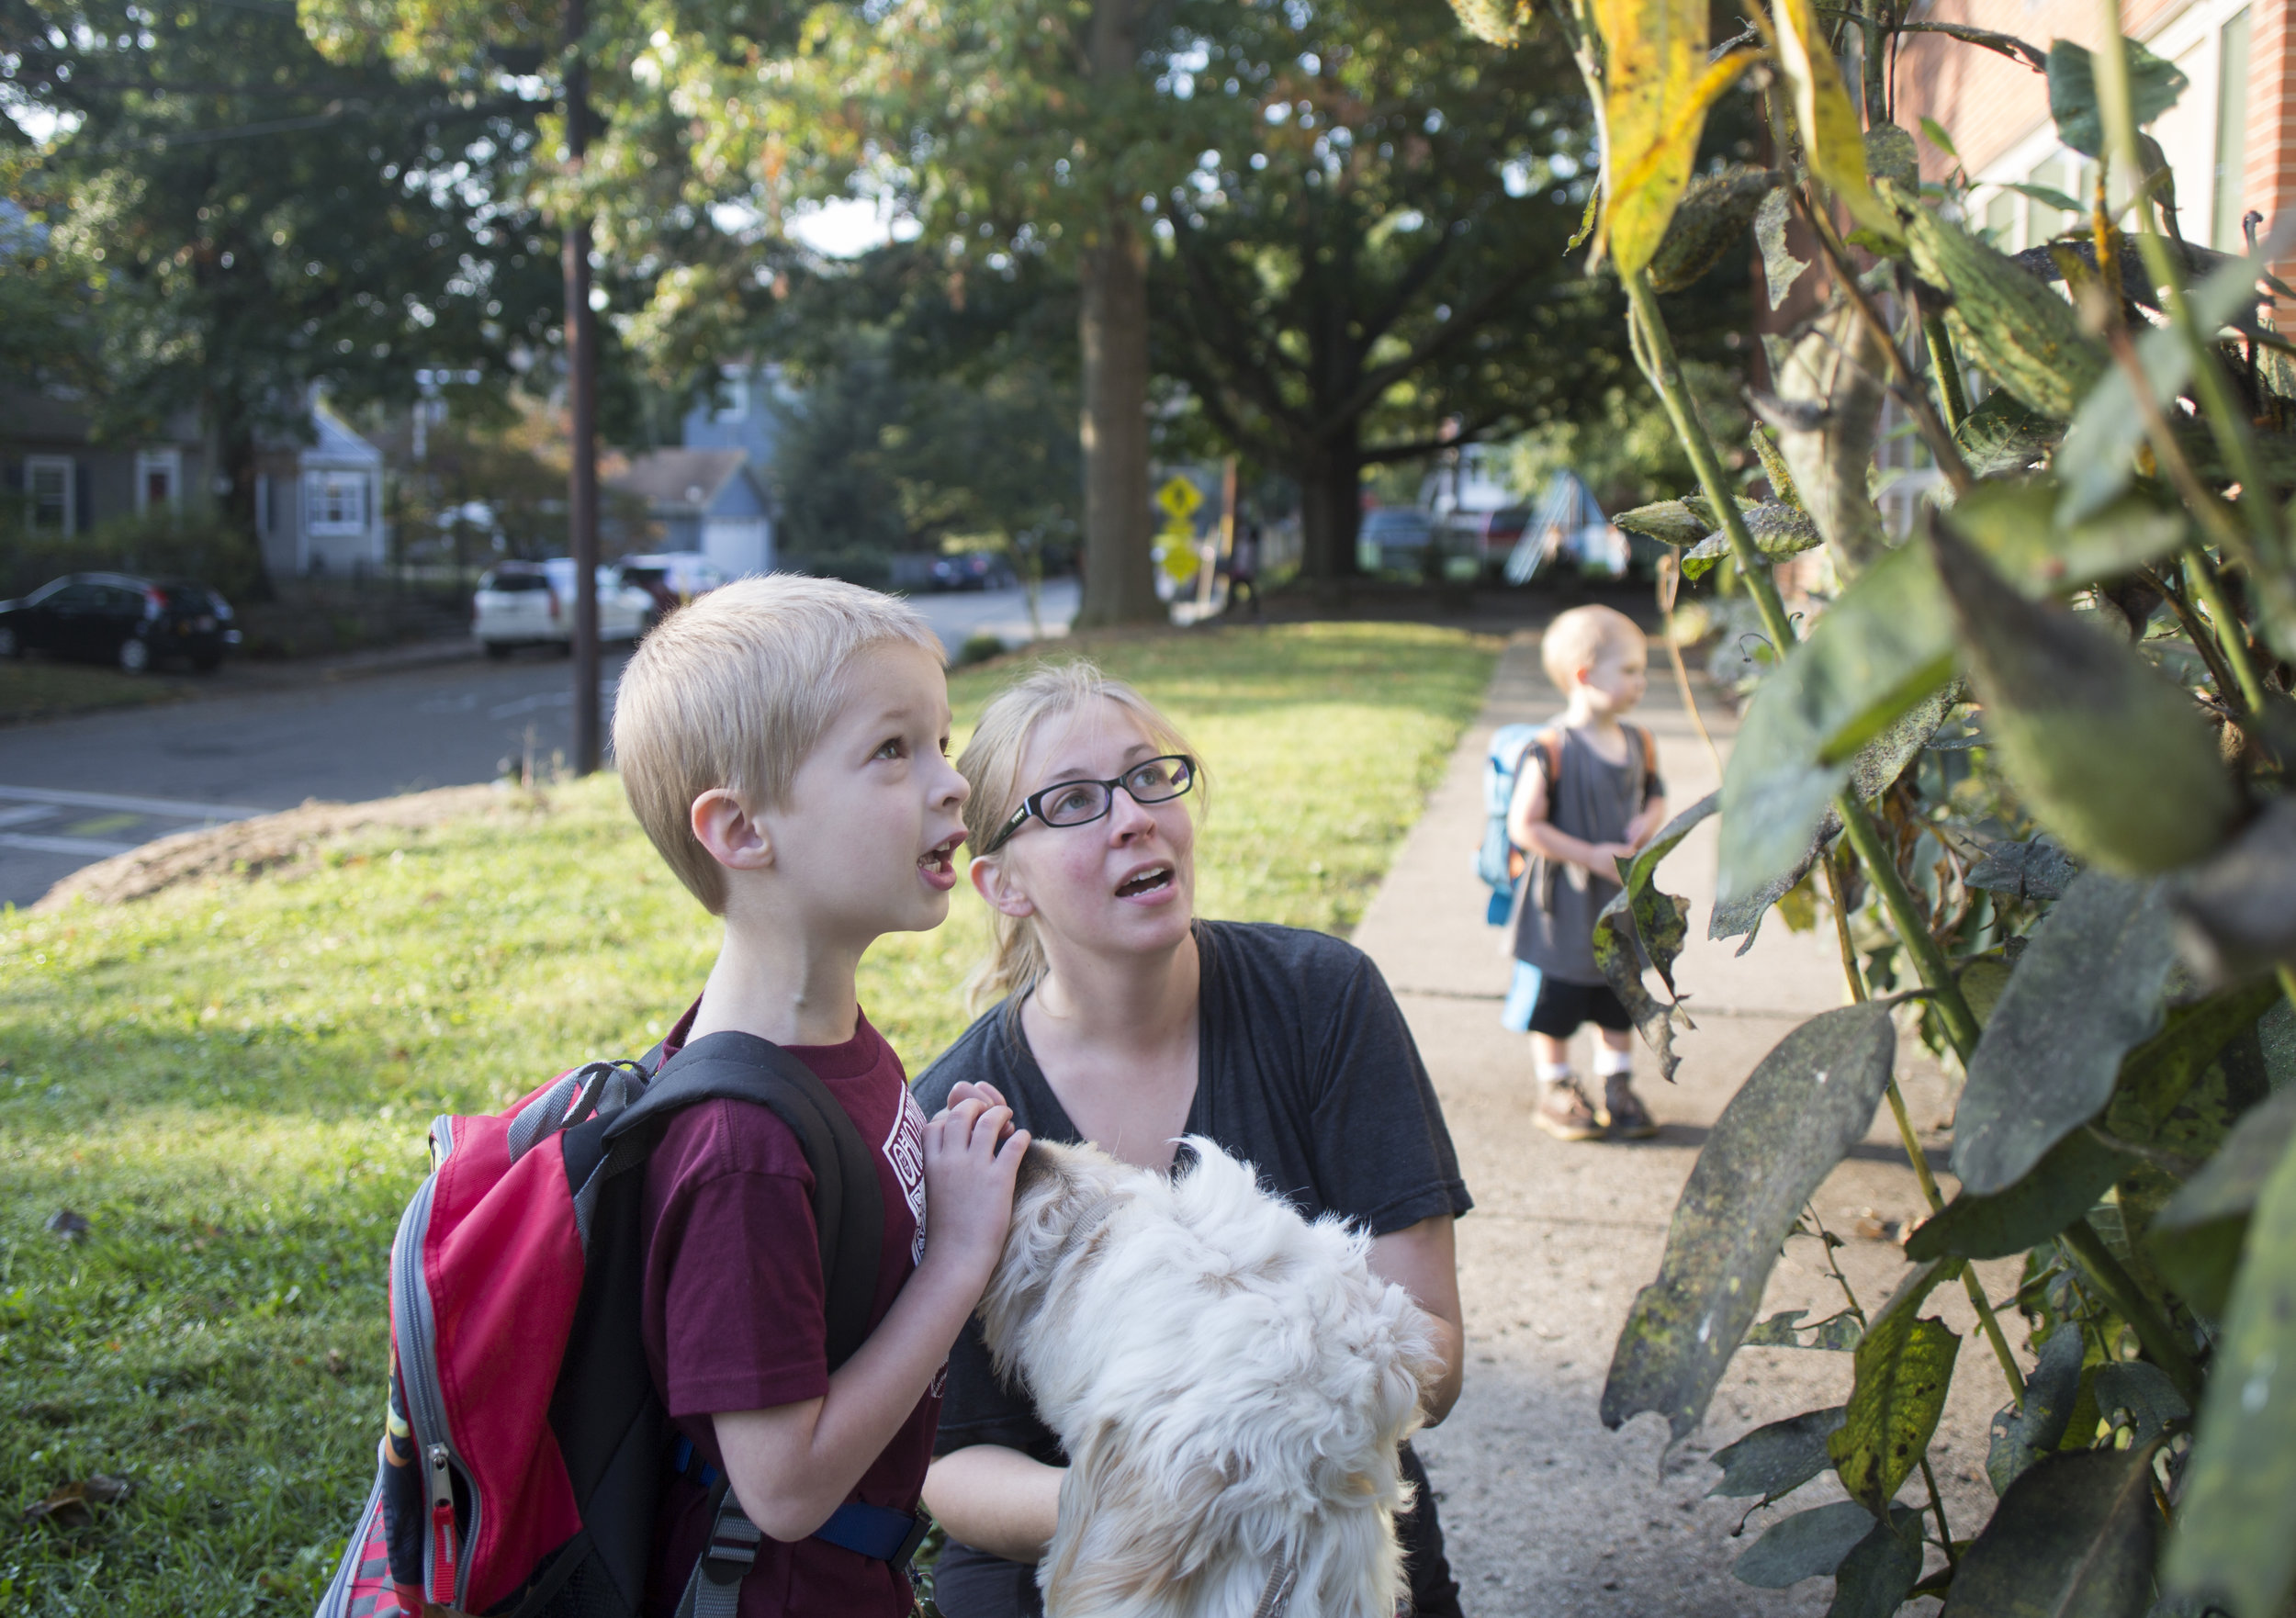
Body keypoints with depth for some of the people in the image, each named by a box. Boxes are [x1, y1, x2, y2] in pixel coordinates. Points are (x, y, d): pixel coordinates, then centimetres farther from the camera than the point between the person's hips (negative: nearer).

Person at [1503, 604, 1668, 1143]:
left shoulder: (1639, 744, 1)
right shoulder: (1551, 751, -20)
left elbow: (1655, 797, 16)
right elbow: (1524, 826, -21)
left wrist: (1648, 822, -8)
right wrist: (1591, 856, -21)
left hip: (1623, 906, 6)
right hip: (1563, 910, -6)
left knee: (1619, 1006, 18)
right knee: (1554, 1010, 8)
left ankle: (1618, 1087, 32)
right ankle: (1555, 1089, 24)